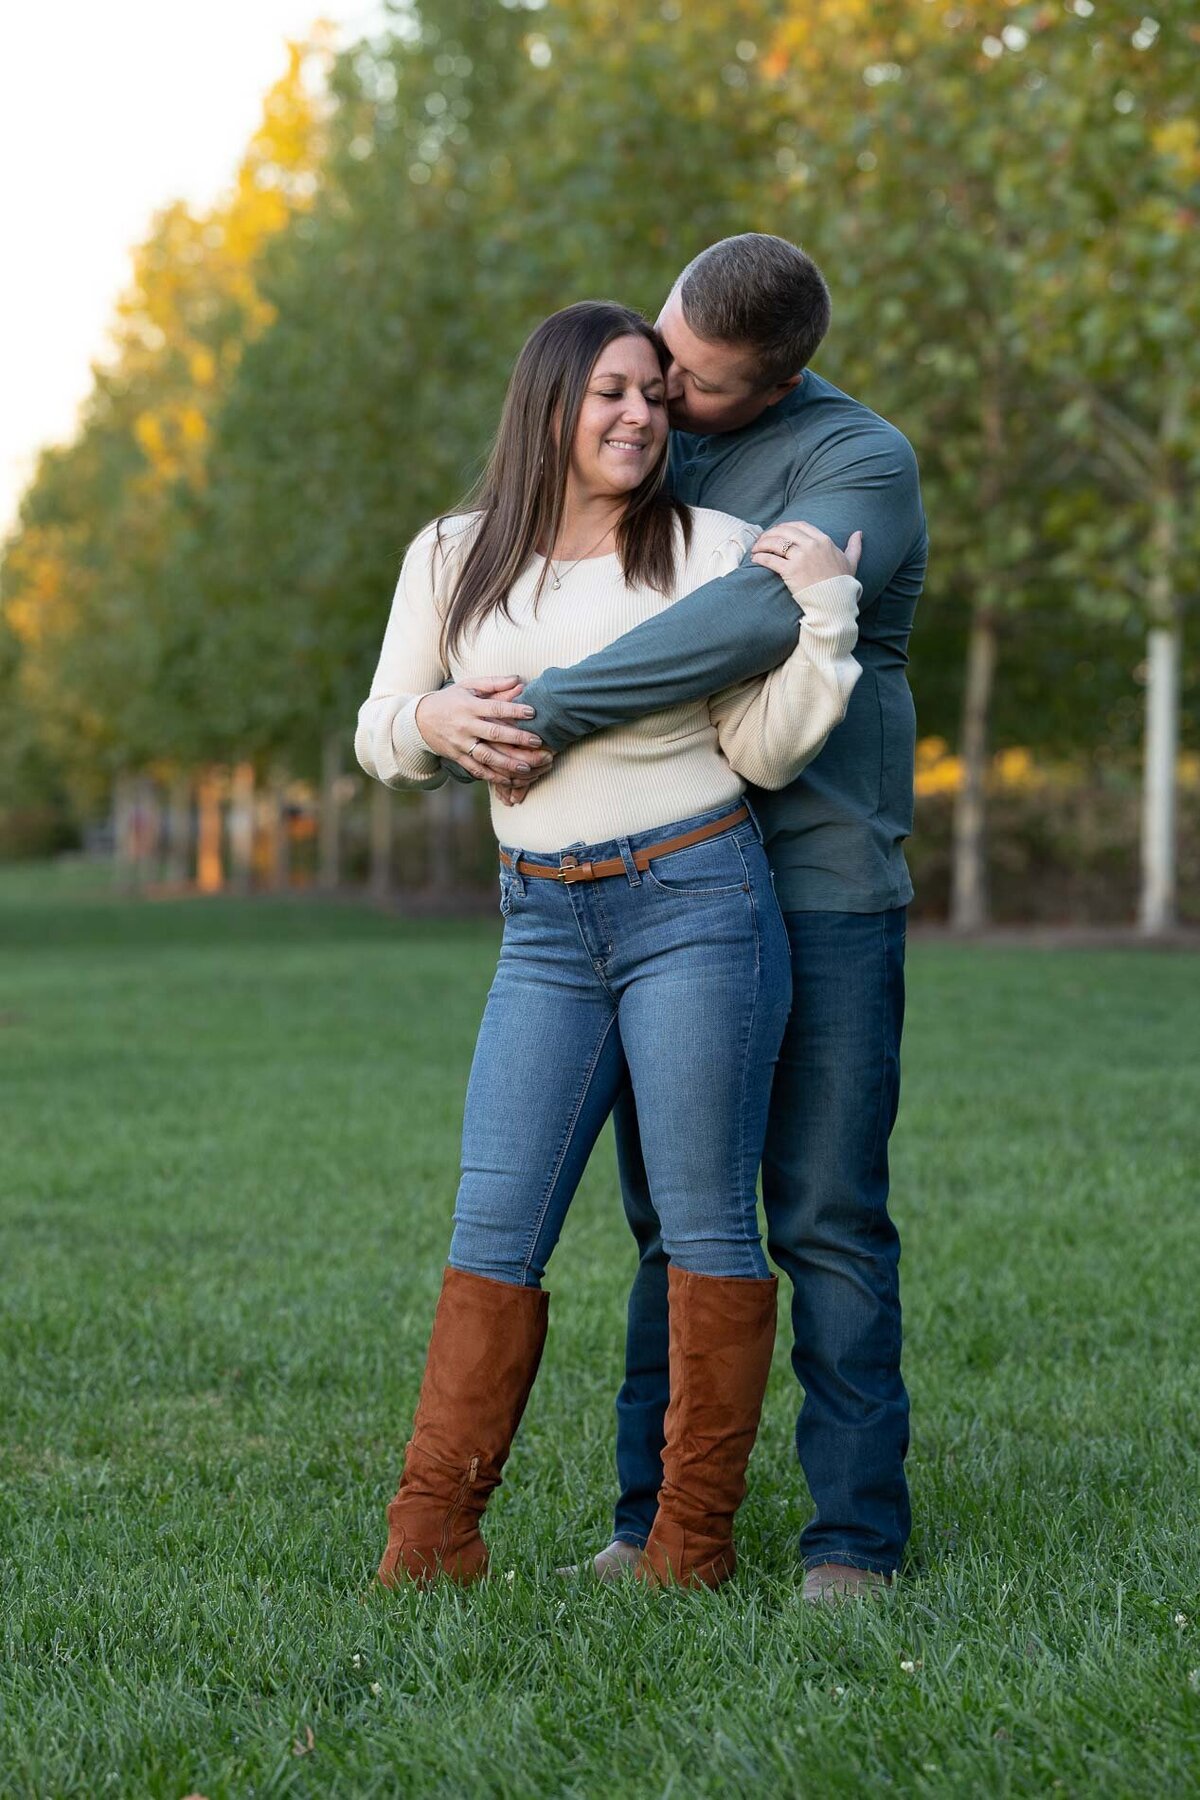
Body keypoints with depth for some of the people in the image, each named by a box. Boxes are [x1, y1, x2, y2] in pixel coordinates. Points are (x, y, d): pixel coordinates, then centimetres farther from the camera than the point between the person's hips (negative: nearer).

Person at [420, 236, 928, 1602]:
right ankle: (654, 1519, 11)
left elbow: (757, 621, -30)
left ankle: (854, 1537, 0)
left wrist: (546, 712, -29)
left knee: (828, 1220, -5)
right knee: (673, 1221, 6)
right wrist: (448, 710, -9)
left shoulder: (861, 464, -11)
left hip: (823, 888, -5)